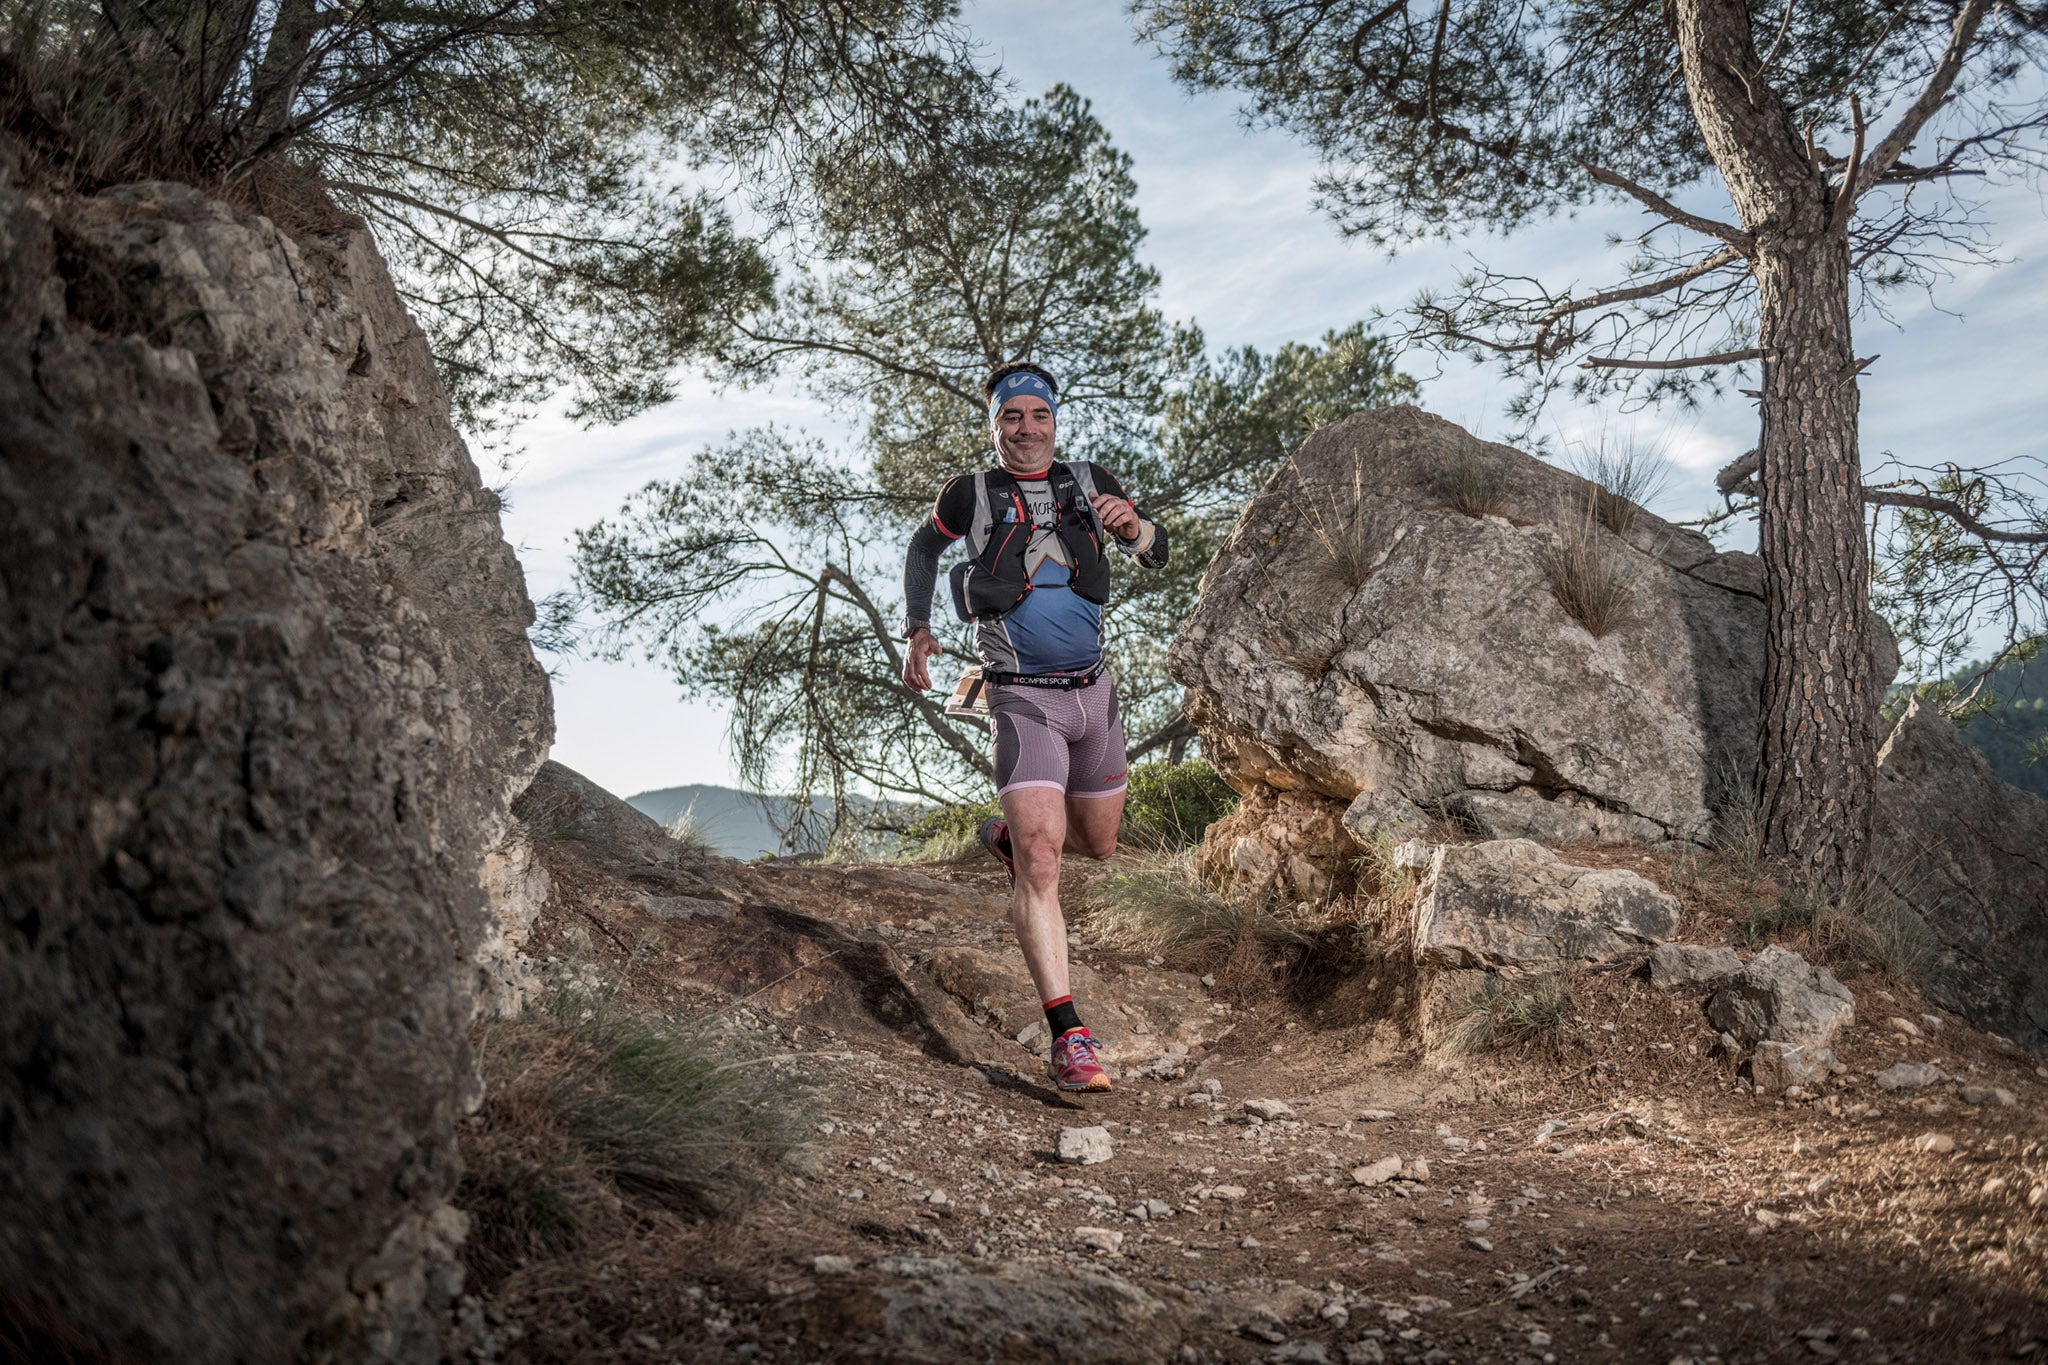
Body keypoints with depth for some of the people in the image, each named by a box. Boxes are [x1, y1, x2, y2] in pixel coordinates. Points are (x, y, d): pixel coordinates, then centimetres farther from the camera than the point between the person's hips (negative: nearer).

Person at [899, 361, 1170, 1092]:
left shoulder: (1088, 482, 3)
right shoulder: (970, 494, -3)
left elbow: (1159, 555, -1)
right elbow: (923, 546, 15)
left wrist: (1132, 525, -24)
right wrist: (916, 629, 3)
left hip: (1093, 692, 4)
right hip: (1023, 699, -4)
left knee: (1098, 844, 19)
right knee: (1041, 860, -18)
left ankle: (1008, 836, 50)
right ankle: (1069, 1037, -17)